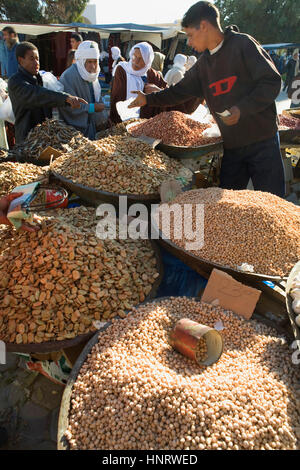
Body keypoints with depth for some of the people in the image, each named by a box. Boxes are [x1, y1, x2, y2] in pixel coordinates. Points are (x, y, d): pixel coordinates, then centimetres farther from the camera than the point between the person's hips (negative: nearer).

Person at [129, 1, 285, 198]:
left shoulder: (243, 44, -6)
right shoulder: (204, 64, 14)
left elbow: (272, 81, -11)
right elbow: (180, 91, 22)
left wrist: (242, 109, -20)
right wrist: (148, 99, 18)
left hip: (262, 140, -5)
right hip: (231, 145, 6)